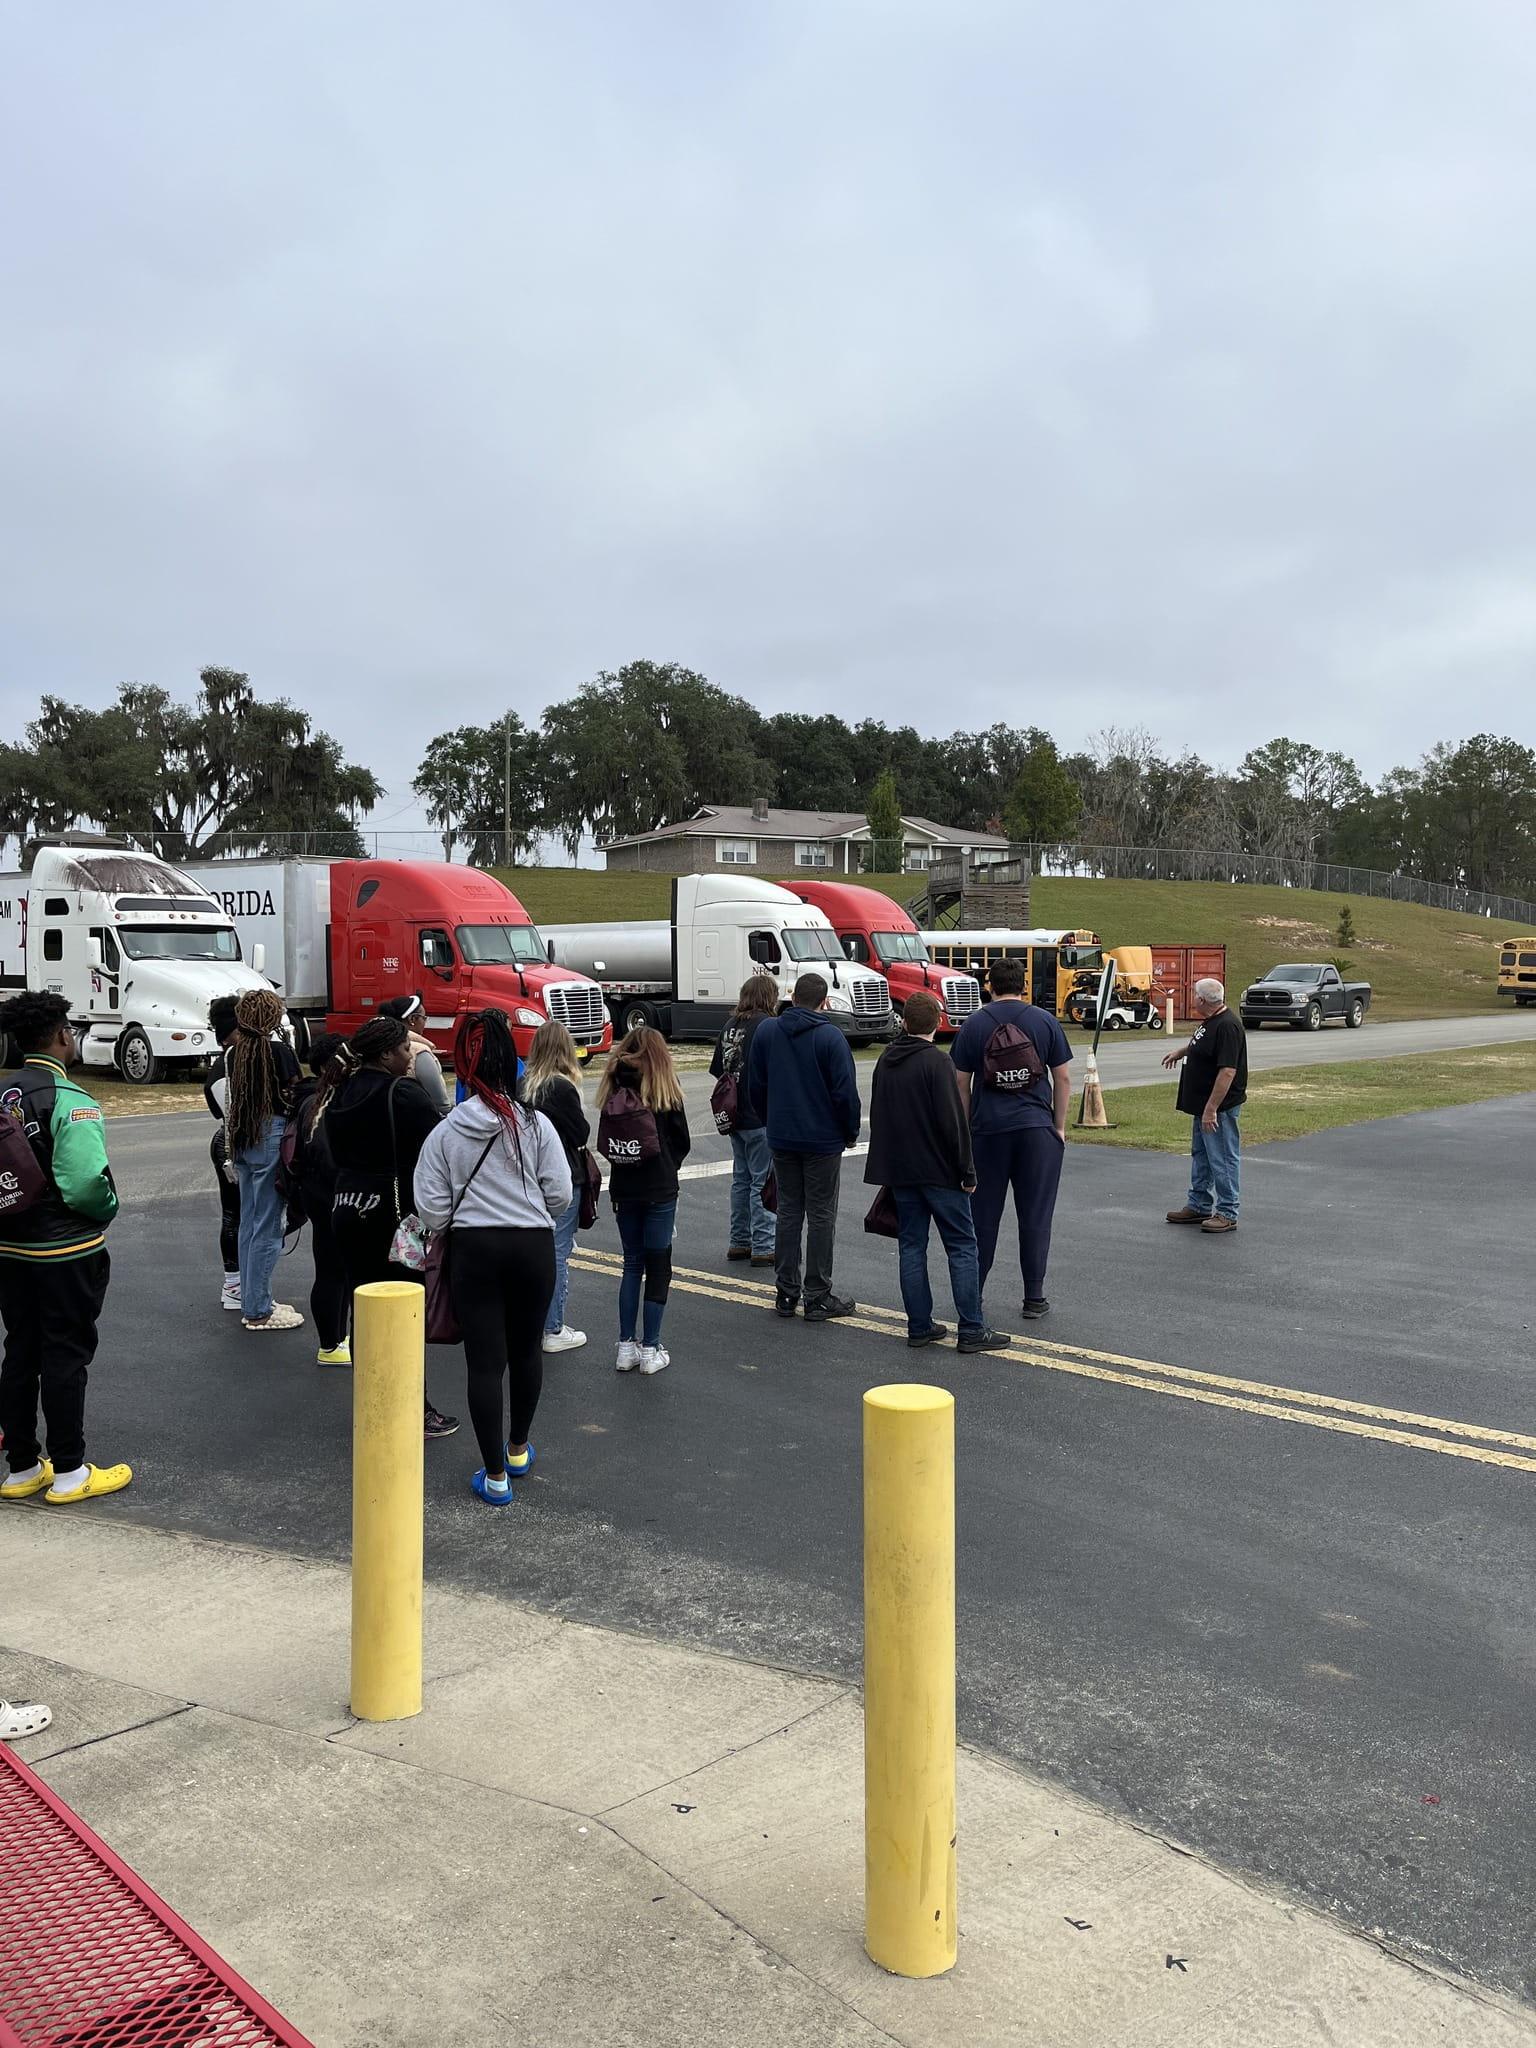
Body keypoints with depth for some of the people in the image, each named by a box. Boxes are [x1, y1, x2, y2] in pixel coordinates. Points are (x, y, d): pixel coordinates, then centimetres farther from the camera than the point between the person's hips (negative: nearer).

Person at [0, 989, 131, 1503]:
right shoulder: (70, 1102, -18)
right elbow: (85, 1183, -26)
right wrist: (107, 1210, -6)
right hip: (66, 1252, -7)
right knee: (65, 1358, 3)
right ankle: (68, 1473, 13)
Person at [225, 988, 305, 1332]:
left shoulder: (233, 1052, 7)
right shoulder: (279, 1050, -13)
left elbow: (228, 1101, 12)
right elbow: (293, 1098, -11)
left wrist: (231, 1144, 20)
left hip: (240, 1138, 8)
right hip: (271, 1136, -8)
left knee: (249, 1220, 16)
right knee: (268, 1225, -2)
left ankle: (252, 1301, 24)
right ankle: (259, 1311, 2)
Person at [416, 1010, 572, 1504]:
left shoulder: (445, 1133, -7)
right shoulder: (536, 1124, -7)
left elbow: (432, 1210, -5)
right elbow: (560, 1195, -5)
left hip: (473, 1250, -1)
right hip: (533, 1246, 1)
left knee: (485, 1360, 4)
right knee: (526, 1348, 20)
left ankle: (495, 1475, 7)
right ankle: (518, 1449, 36)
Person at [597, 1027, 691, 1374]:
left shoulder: (613, 1088, 0)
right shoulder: (666, 1087, -8)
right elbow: (683, 1142, -2)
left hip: (623, 1187, 3)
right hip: (659, 1189, -3)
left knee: (632, 1264, 15)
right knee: (658, 1266, 6)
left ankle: (626, 1346, 15)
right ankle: (650, 1350, 8)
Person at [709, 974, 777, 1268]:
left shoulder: (730, 1026, 9)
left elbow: (718, 1072, 12)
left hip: (735, 1116, 7)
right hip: (761, 1117, -7)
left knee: (741, 1179, 16)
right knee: (763, 1181, -1)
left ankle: (739, 1242, 23)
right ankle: (763, 1247, 2)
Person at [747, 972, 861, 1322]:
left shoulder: (766, 1031, 2)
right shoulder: (830, 1036, -13)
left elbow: (755, 1086, 8)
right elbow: (845, 1092, -13)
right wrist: (851, 1132, 2)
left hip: (781, 1138, 4)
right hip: (823, 1139, -4)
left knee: (788, 1212, 13)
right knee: (821, 1216, 3)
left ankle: (785, 1292, 16)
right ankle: (818, 1298, 7)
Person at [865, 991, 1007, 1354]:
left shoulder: (886, 1061, 9)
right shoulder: (937, 1062, -13)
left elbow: (877, 1115, 17)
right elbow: (952, 1122, -17)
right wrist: (966, 1171, -10)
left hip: (898, 1170, 7)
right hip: (938, 1170, -7)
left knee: (912, 1245, 11)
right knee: (962, 1246, 0)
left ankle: (919, 1326, 12)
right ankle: (972, 1330, -1)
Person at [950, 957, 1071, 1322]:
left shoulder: (973, 1024, 2)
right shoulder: (1046, 1022, 2)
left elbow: (961, 1083, 3)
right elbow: (1063, 1078, 3)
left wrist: (964, 1128, 12)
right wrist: (1059, 1126, 10)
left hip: (987, 1130, 1)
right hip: (1036, 1128, 0)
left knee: (982, 1215, 9)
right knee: (1035, 1216, 5)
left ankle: (972, 1292, 17)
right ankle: (1034, 1298, 8)